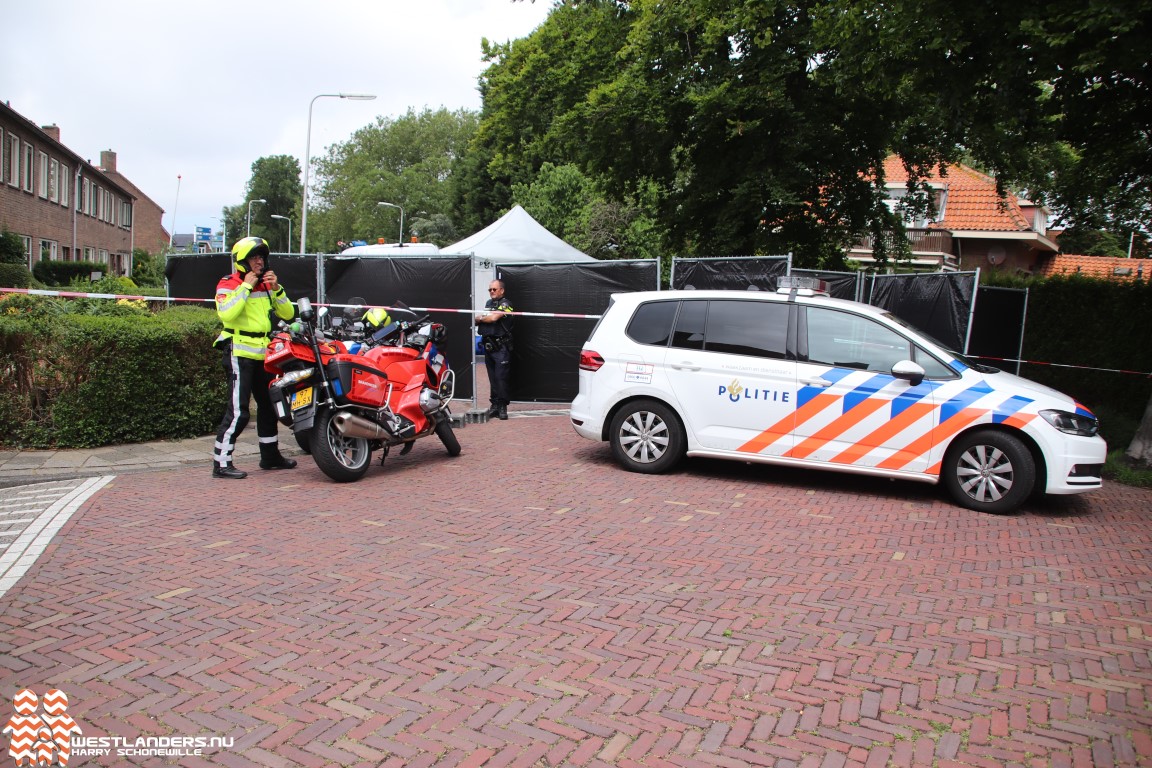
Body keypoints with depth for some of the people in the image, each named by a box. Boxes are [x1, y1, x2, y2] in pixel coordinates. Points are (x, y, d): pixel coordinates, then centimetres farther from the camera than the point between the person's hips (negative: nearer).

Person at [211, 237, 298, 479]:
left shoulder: (266, 284, 15)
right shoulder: (229, 284, -7)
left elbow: (287, 314, 8)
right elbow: (226, 314, -26)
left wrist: (276, 289, -5)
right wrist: (246, 286, -21)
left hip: (263, 353, 8)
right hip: (239, 353, -8)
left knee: (269, 405, 16)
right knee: (238, 411, -12)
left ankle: (270, 455, 29)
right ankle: (221, 463, -6)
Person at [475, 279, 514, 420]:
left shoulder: (505, 304, -5)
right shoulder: (488, 303, 18)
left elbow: (493, 318, -18)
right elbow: (477, 320, 18)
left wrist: (480, 318, -1)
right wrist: (479, 319, -4)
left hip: (501, 347, -7)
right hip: (488, 346, 7)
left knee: (501, 377, -8)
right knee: (492, 378, 9)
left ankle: (502, 406, -3)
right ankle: (495, 405, 14)